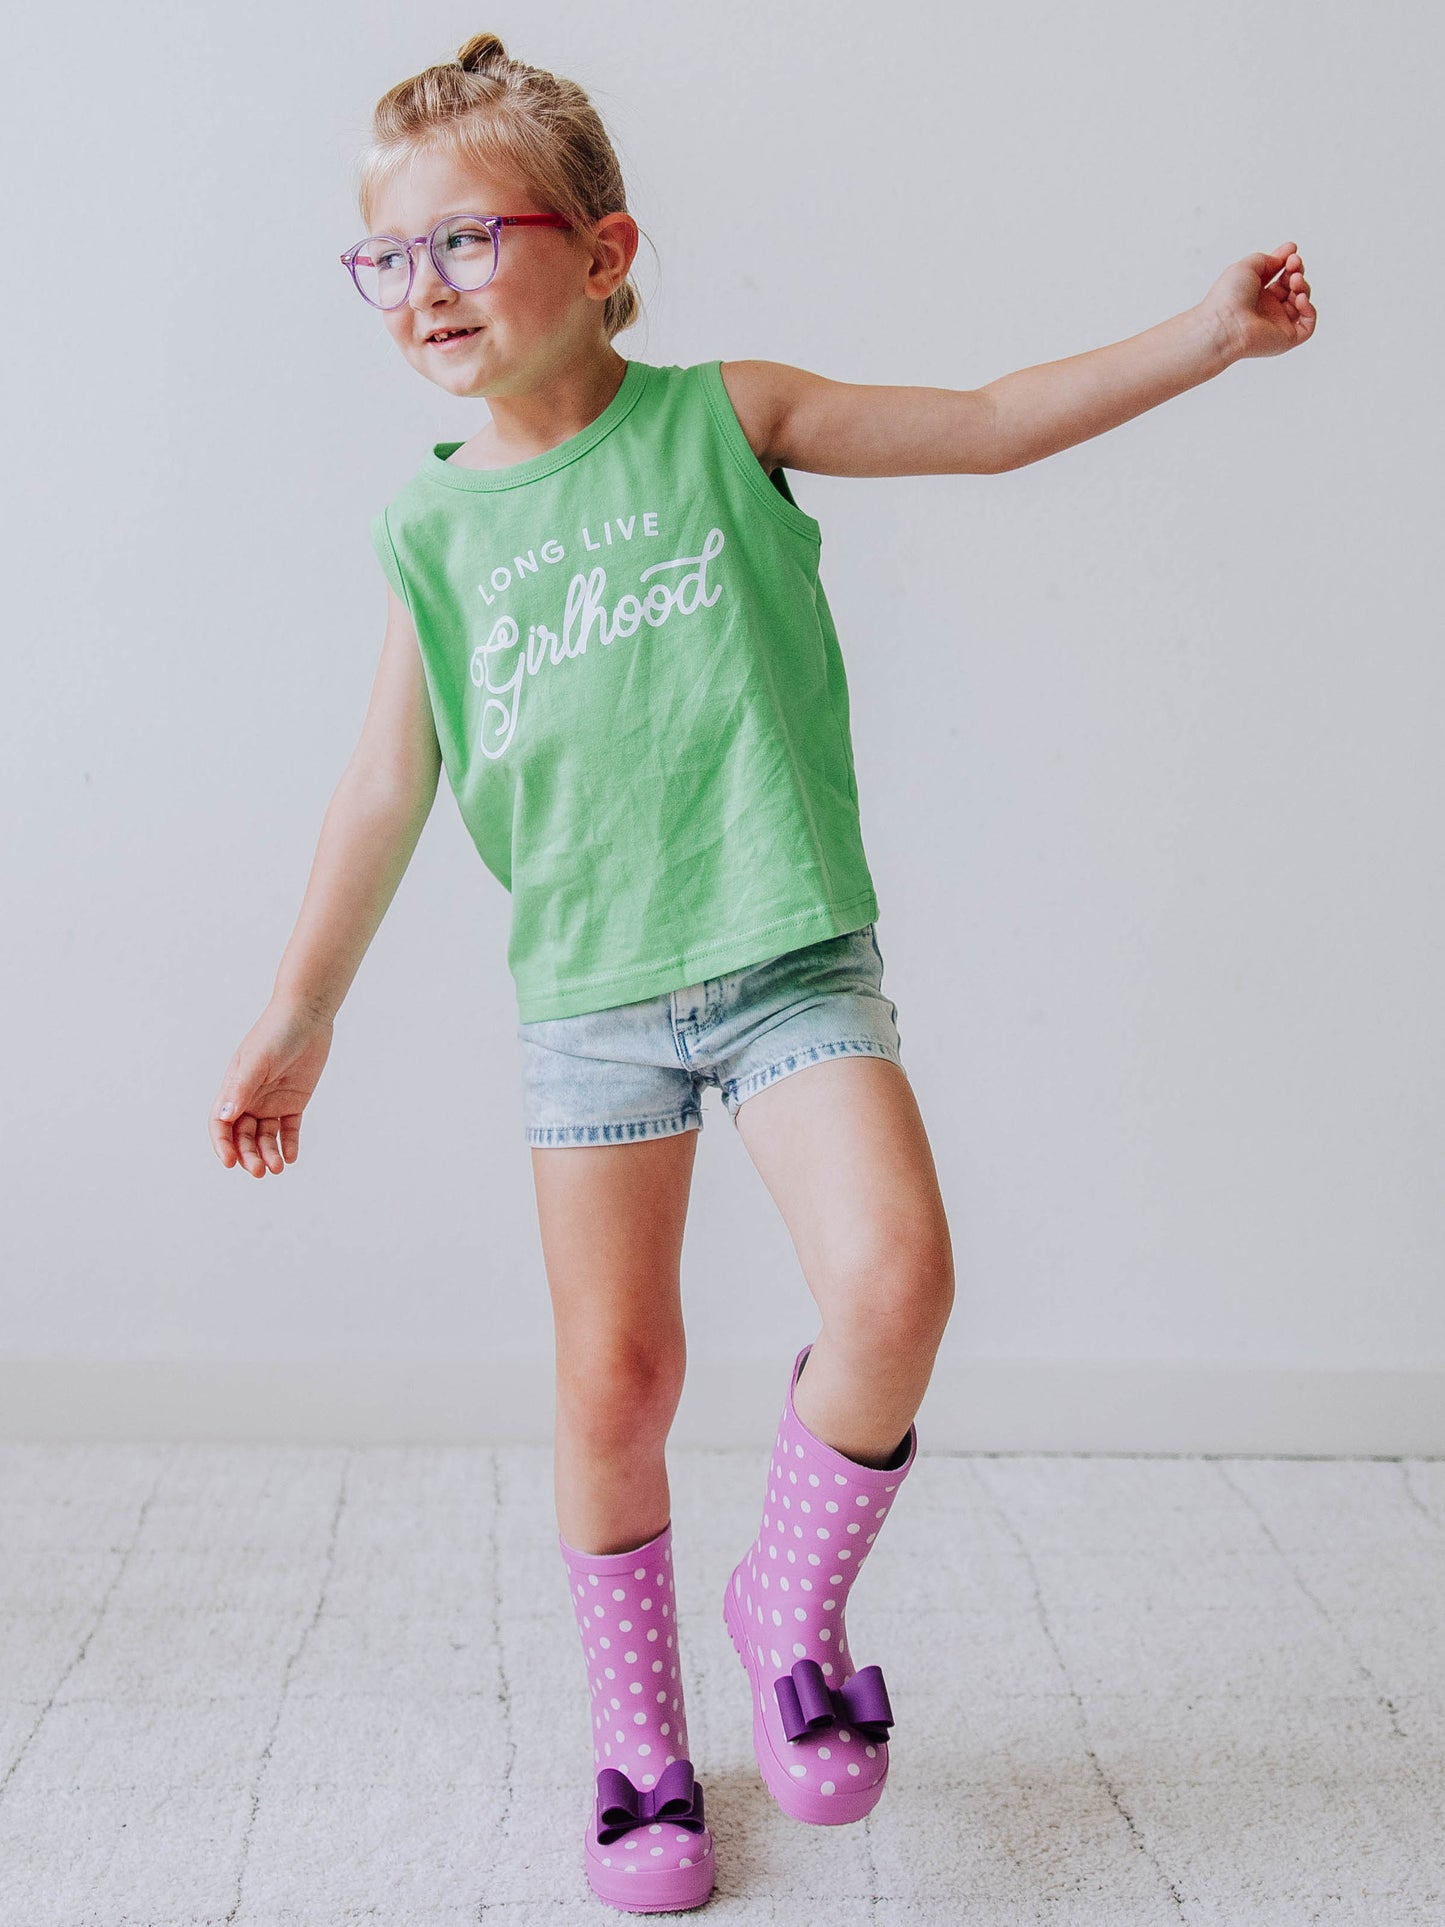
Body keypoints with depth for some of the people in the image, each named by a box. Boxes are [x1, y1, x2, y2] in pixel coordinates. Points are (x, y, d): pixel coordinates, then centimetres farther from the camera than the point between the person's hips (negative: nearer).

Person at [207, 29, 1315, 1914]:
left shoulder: (722, 414, 3)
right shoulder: (434, 526, 7)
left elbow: (993, 423, 8)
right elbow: (389, 787, 12)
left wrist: (1208, 331, 3)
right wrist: (299, 1012, 15)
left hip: (792, 955, -1)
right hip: (587, 995, 1)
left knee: (895, 1276, -20)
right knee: (614, 1374, 3)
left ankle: (792, 1611, 9)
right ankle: (640, 1746, 25)